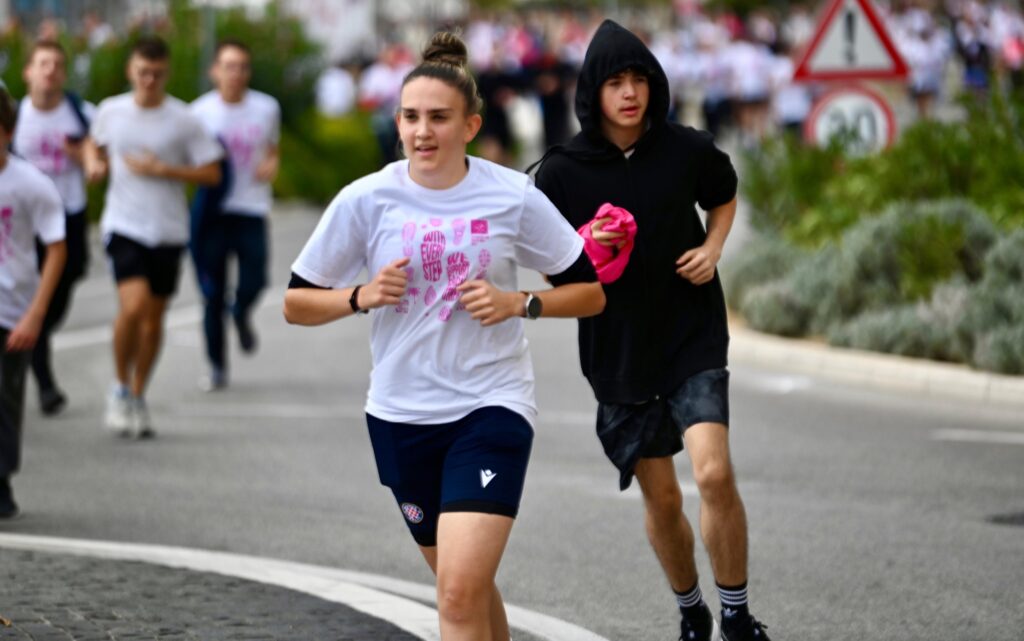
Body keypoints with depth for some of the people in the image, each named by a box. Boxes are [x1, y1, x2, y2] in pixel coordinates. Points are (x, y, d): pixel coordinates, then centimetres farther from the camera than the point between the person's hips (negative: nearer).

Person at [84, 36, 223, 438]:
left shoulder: (182, 120, -4)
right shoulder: (111, 112, 2)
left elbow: (212, 174, -3)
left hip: (168, 231, 1)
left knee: (154, 316, 7)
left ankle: (137, 398, 25)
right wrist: (94, 163, 1)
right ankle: (121, 387, 1)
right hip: (124, 226, -1)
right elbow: (95, 143, 23)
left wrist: (161, 170, -12)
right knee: (133, 306, -20)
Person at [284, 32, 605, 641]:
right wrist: (362, 296, -14)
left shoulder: (514, 197, -6)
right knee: (464, 584, 16)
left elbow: (589, 293, 3)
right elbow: (297, 304, 4)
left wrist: (519, 303, -14)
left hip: (492, 405, -3)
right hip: (401, 413, 3)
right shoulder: (365, 200, -4)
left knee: (461, 592, -18)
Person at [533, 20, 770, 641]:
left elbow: (724, 198, 18)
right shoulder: (563, 171, -6)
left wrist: (712, 249, -2)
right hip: (617, 350, 1)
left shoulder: (688, 150, -4)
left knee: (714, 472, -18)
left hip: (694, 338, -1)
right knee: (661, 498, 7)